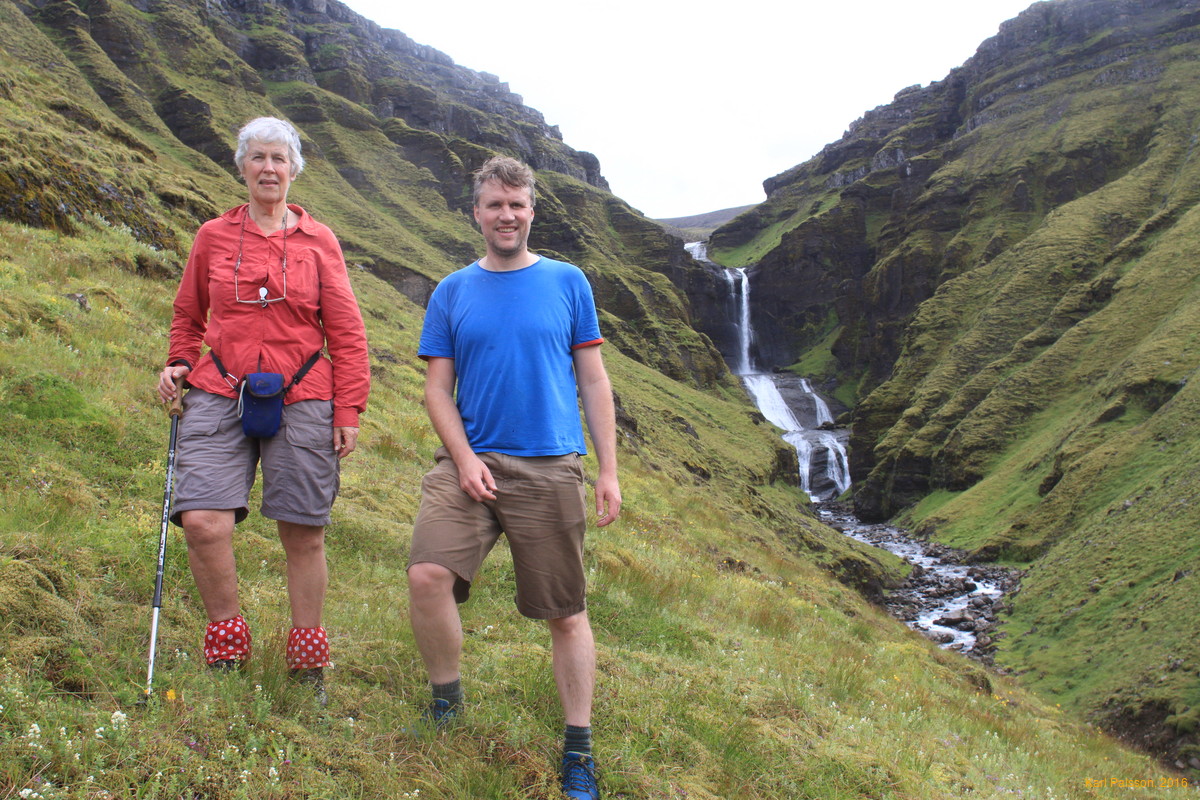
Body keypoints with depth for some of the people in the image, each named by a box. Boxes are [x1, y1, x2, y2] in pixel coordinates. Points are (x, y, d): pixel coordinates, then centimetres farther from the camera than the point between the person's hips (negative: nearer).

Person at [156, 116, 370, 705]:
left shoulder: (317, 241, 8)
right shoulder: (214, 236, 11)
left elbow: (346, 334, 7)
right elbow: (188, 315, 23)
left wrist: (347, 412, 1)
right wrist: (179, 364, 4)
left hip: (300, 399, -1)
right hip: (220, 395, 1)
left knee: (303, 534, 3)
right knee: (203, 521, -15)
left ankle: (309, 668, 20)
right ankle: (226, 650, 8)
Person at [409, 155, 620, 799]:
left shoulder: (567, 283, 6)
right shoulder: (452, 292, 9)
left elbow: (594, 382, 7)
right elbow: (438, 388, 7)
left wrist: (609, 472, 1)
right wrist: (464, 457, -9)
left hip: (551, 468, -1)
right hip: (470, 461, 1)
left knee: (566, 614, 4)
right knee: (426, 576, -19)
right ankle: (446, 701, 7)